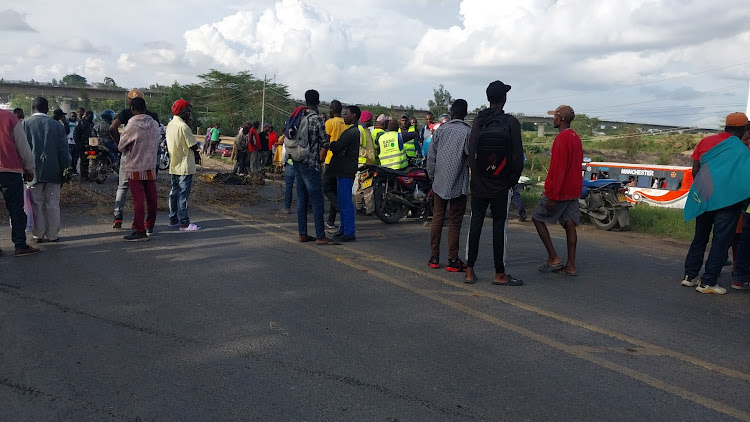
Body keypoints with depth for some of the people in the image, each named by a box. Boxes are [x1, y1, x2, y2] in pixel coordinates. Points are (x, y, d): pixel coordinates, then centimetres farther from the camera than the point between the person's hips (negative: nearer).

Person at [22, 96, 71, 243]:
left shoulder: (25, 124, -4)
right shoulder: (56, 125, -2)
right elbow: (64, 150, -1)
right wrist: (65, 169, 7)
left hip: (33, 171, -1)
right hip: (53, 171, 1)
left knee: (36, 204, 7)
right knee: (53, 205, 7)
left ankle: (38, 234, 12)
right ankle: (52, 234, 11)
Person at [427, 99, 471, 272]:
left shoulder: (440, 130, 3)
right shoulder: (467, 132, -7)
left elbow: (431, 156, 4)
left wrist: (432, 177, 13)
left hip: (440, 183, 4)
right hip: (458, 185, -3)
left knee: (437, 218, 11)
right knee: (455, 222, 2)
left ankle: (434, 257, 15)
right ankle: (452, 260, 6)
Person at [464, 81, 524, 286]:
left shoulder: (478, 121, 0)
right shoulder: (511, 122, -7)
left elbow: (471, 151, -2)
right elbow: (517, 156, -8)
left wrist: (475, 173, 7)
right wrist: (513, 179, 4)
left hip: (478, 184, 3)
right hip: (501, 185, -3)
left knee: (475, 224, 9)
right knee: (499, 227, 3)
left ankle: (469, 271, 12)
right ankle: (499, 274, 10)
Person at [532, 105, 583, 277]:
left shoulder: (561, 139, -16)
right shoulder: (576, 138, 13)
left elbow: (558, 169, -21)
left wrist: (552, 195, -21)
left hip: (558, 191, -9)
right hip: (573, 190, 9)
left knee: (538, 218, 4)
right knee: (570, 225, 7)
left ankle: (553, 258, 2)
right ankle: (571, 266, 8)